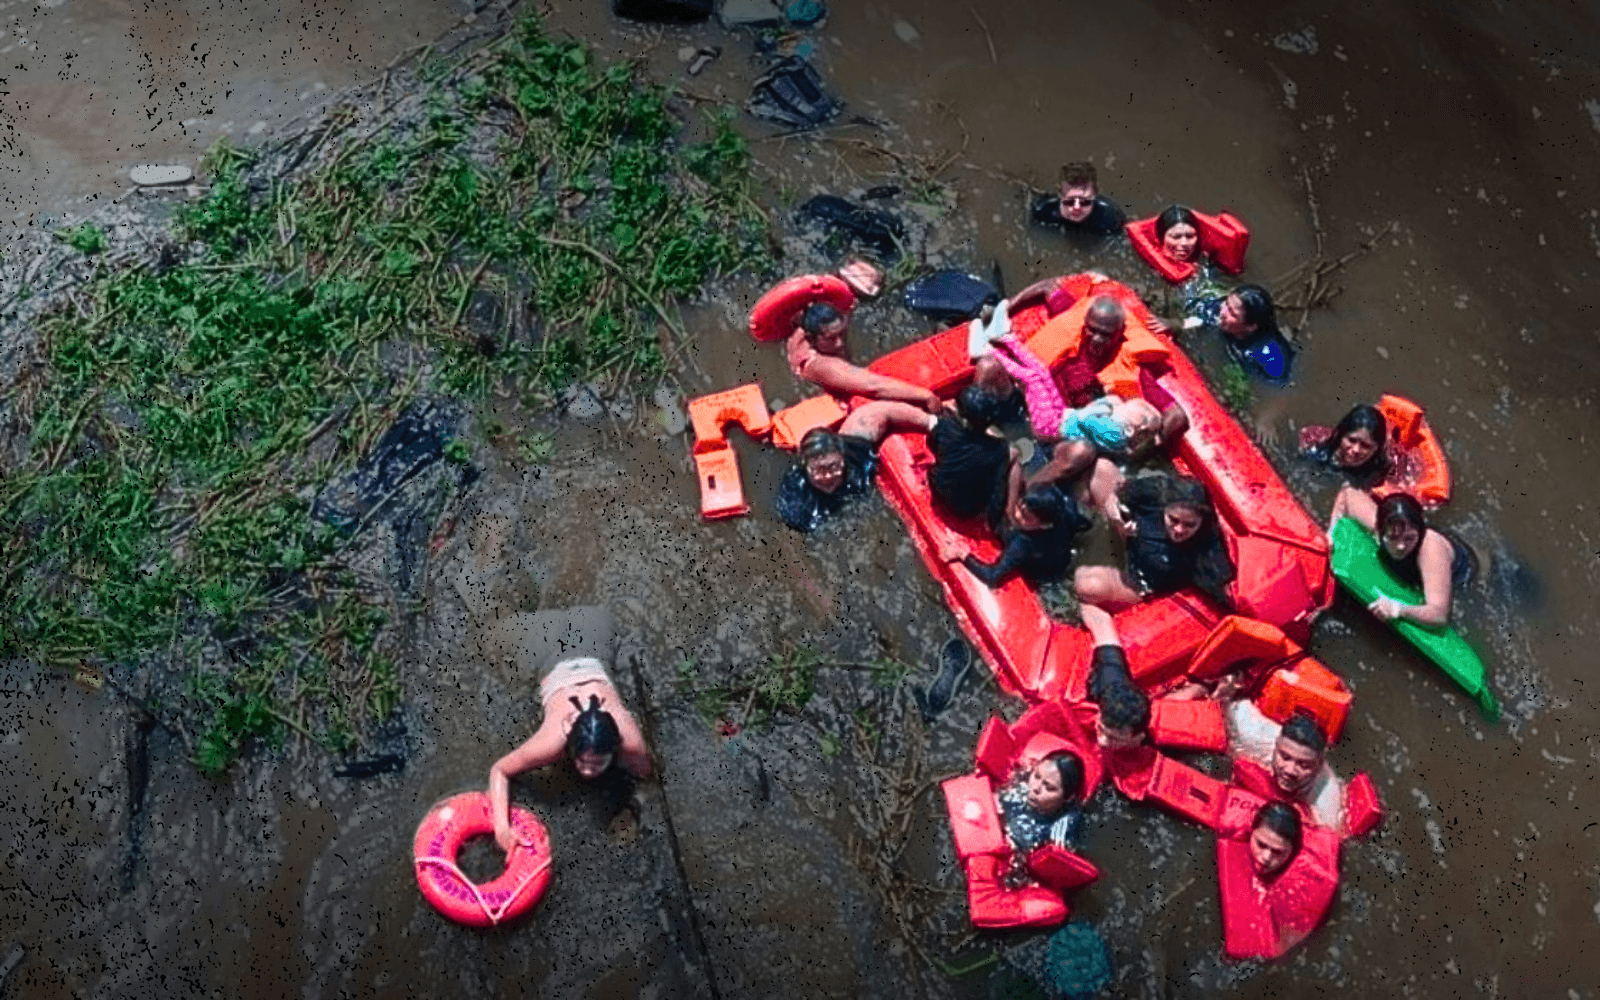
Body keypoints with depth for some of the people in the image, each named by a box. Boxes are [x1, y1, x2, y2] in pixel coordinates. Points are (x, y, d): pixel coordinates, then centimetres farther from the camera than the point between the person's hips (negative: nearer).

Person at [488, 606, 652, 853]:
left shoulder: (630, 740, -44)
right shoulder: (552, 742, -45)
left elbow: (644, 771, -21)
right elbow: (499, 771, -32)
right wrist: (502, 826, -44)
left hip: (593, 668, 1)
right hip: (557, 673, -1)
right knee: (554, 648, 37)